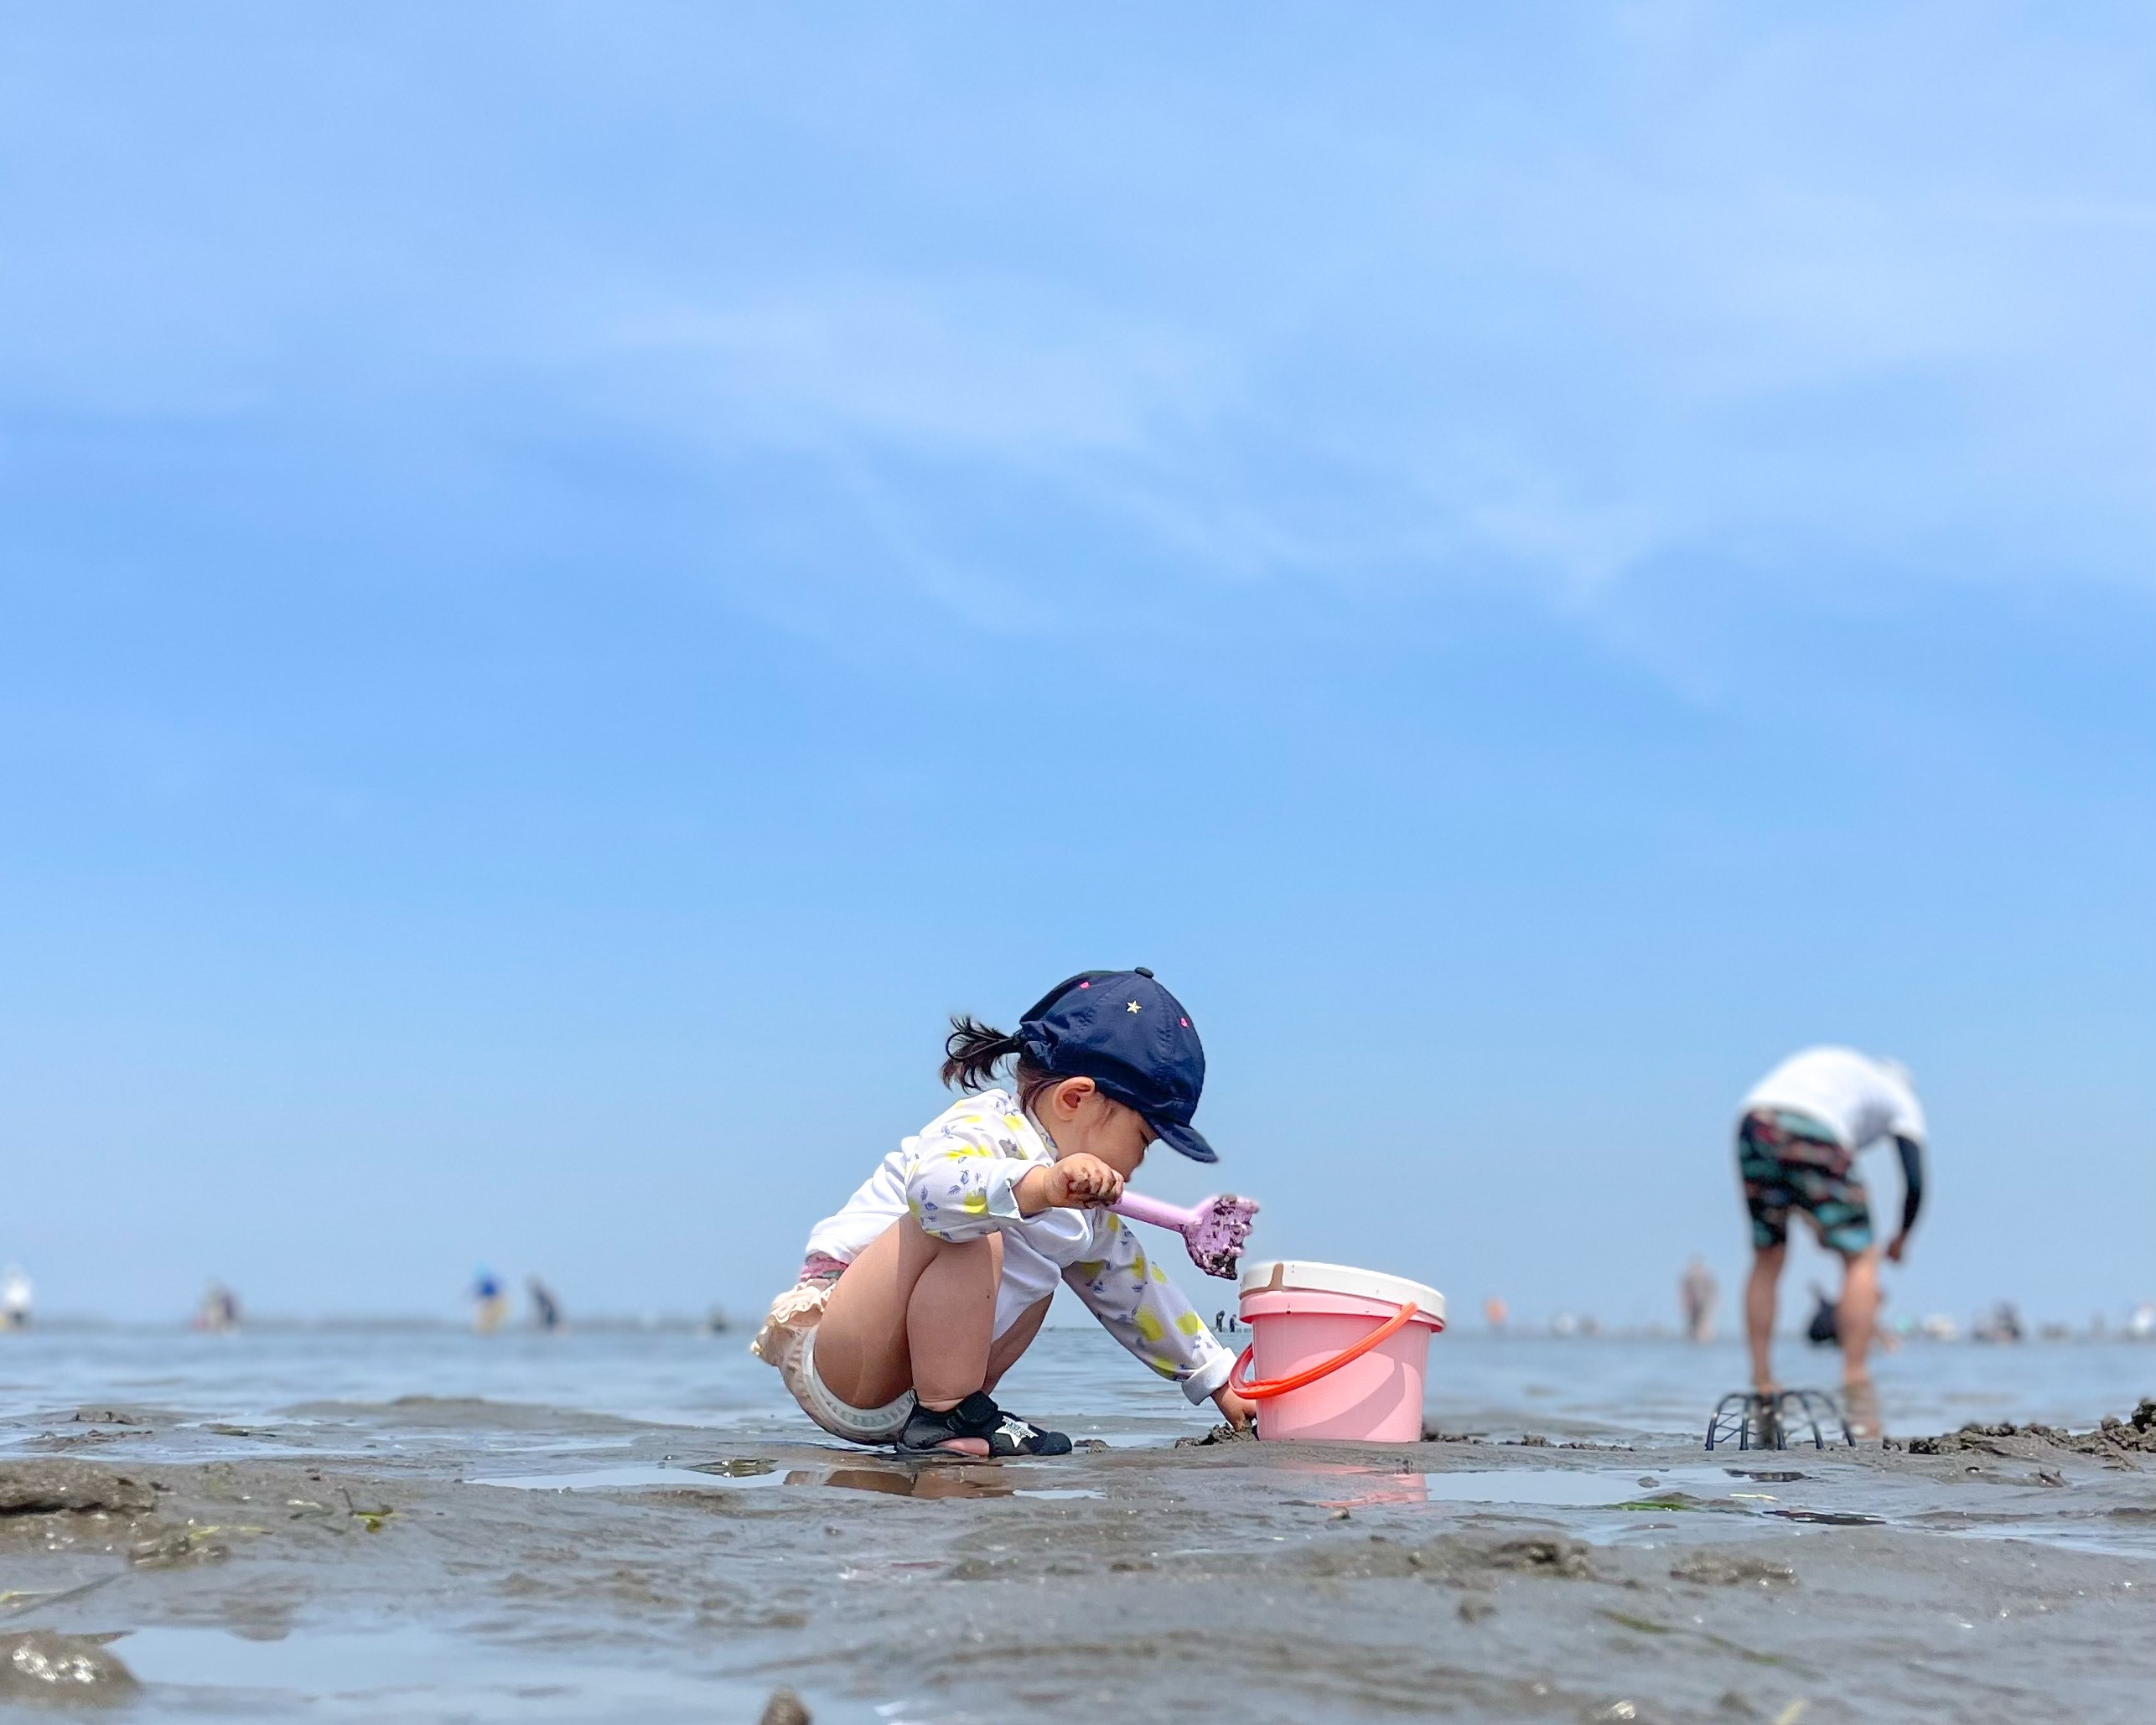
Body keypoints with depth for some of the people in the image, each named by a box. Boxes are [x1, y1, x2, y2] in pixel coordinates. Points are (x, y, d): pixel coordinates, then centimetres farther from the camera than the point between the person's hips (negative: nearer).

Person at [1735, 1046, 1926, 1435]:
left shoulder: (1828, 1061, 39)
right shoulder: (1902, 1099, 27)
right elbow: (1915, 1183, 15)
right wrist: (1901, 1238, 34)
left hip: (1753, 1124, 5)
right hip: (1814, 1139, -5)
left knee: (1767, 1258, 18)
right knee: (1861, 1259, 9)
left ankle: (1761, 1387, 19)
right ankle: (1855, 1389, 4)